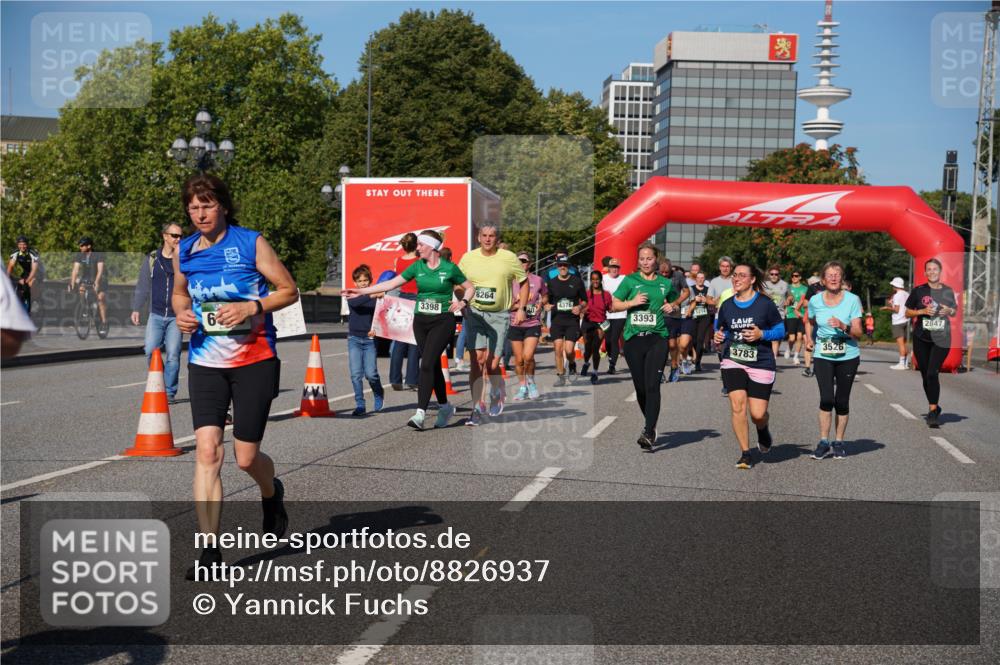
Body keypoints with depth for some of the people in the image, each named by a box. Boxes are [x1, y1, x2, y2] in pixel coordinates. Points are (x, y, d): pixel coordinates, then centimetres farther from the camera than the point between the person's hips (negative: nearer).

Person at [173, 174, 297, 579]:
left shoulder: (251, 243, -6)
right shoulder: (184, 252, 6)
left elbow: (289, 290, -1)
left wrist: (252, 307, -17)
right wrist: (181, 313, 1)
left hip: (254, 362, -3)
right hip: (205, 363, 3)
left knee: (246, 457, 1)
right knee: (206, 451, -10)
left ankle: (272, 493, 38)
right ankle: (209, 549, -6)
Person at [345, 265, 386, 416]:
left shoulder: (376, 297, 2)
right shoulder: (352, 296, 1)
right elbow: (354, 303, -22)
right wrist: (371, 296, -35)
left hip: (370, 339, -1)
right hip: (354, 338, 1)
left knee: (371, 374, -6)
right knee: (356, 374, -3)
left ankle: (379, 395, 23)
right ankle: (360, 405, 6)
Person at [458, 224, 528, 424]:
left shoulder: (509, 258, -1)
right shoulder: (468, 258, 4)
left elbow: (524, 282, 8)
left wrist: (521, 309, 1)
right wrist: (462, 304, 0)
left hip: (500, 315, -1)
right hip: (475, 313, 1)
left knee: (492, 363, -5)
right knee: (477, 358, -10)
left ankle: (497, 393, 28)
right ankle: (478, 407, -5)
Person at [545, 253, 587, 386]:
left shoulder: (577, 281, 3)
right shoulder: (551, 282, 8)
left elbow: (584, 300, 10)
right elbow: (547, 301, 16)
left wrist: (580, 307, -10)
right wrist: (547, 305, -6)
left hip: (572, 320, -2)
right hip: (557, 320, 2)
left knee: (569, 350, -11)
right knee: (558, 349, -6)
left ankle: (572, 364, 23)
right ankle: (560, 376, 6)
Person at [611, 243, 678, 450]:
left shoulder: (665, 283, 9)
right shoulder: (630, 280, 5)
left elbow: (673, 302, 26)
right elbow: (614, 305, 5)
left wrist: (672, 307, 4)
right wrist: (632, 302, -11)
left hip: (657, 339, -1)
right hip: (633, 339, 1)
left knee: (652, 386, -14)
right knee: (640, 387, 7)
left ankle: (648, 433, -17)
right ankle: (650, 423, 30)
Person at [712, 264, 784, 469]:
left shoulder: (765, 303, -5)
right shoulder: (726, 305, 5)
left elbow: (780, 330, 1)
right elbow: (720, 329, 18)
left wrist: (762, 334, -16)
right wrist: (718, 337, -4)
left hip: (761, 363, -2)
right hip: (733, 362, 2)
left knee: (758, 414, -4)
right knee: (738, 406, -13)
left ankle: (763, 430, 35)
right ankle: (745, 453, 1)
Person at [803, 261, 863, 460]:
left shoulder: (852, 300, -7)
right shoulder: (815, 300, 0)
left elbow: (858, 333, -9)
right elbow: (810, 322, 22)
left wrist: (844, 326, -26)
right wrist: (809, 339, 7)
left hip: (848, 357, 0)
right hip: (822, 356, 1)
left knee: (842, 401, 4)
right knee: (826, 399, -12)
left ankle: (839, 442, 19)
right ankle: (824, 442, -1)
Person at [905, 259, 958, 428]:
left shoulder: (948, 291, 6)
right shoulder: (918, 291, 1)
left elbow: (955, 311, 17)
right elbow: (908, 312, 6)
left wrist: (949, 311, -6)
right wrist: (923, 311, -12)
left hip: (941, 339, -1)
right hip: (921, 338, 1)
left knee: (932, 373, -14)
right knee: (925, 375, 8)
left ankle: (933, 410, -7)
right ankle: (934, 407, 25)